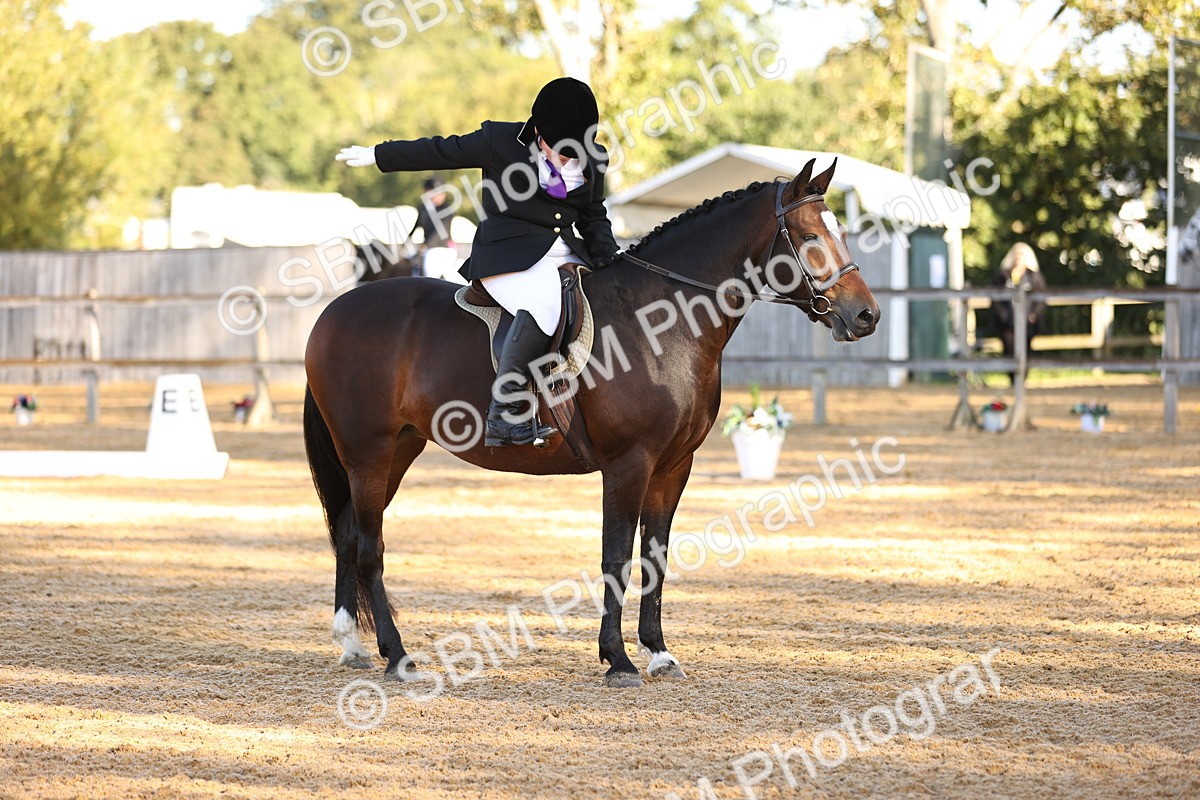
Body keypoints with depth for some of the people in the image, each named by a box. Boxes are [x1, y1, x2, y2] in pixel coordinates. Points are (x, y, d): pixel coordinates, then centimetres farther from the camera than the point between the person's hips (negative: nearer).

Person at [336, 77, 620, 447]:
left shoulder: (593, 161, 11)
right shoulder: (500, 142, -3)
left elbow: (594, 218, 22)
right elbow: (441, 152, 7)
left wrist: (610, 263, 6)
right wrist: (379, 155, 14)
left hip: (566, 257, 7)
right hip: (508, 257, -6)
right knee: (546, 304, -35)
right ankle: (502, 412, -35)